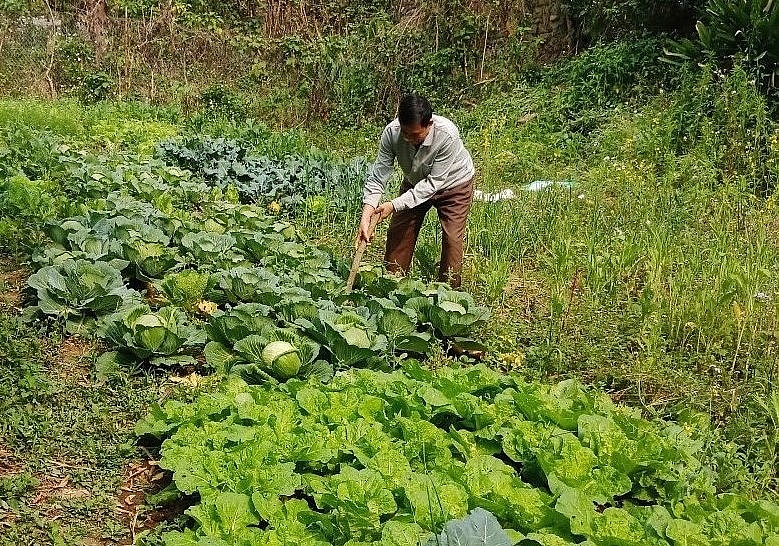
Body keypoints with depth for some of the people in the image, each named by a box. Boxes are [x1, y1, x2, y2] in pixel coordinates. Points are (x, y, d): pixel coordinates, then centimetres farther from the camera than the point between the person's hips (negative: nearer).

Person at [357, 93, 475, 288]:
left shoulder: (447, 135, -40)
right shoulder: (391, 132, -30)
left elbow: (433, 183, -34)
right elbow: (378, 176, -26)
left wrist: (395, 205, -38)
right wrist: (366, 216, -37)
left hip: (453, 183, -4)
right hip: (415, 182, 4)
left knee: (452, 238, -10)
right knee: (398, 232, 3)